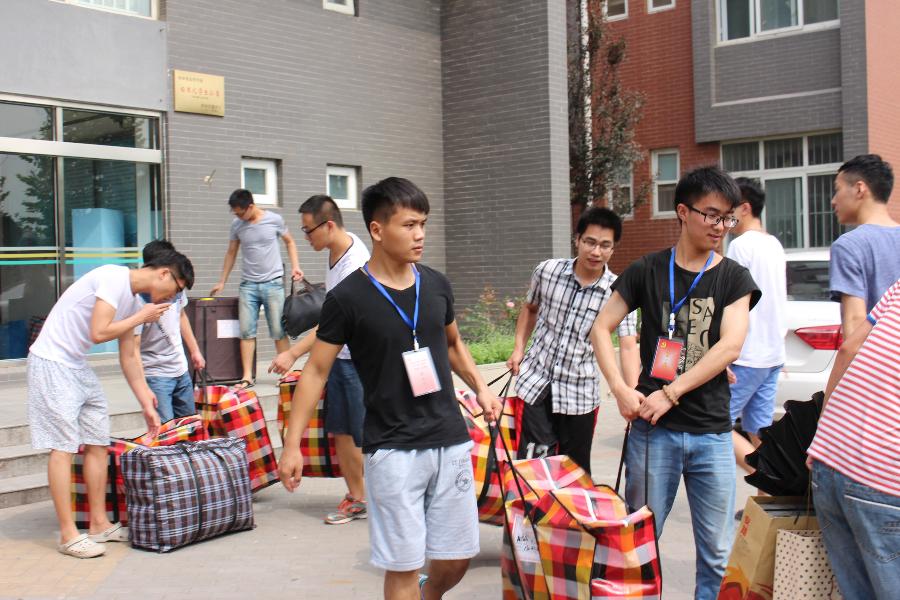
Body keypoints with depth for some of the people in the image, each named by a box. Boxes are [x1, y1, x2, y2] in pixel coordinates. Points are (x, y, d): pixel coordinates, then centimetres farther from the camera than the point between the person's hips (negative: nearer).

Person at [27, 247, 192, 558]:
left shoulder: (134, 300, 9)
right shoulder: (113, 278, -18)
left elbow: (128, 358, 16)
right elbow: (98, 333, -26)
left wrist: (147, 404, 16)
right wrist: (141, 317, -12)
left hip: (77, 366, 10)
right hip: (50, 363, -9)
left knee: (98, 442, 8)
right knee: (63, 446, -8)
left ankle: (99, 524, 16)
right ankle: (68, 535, -3)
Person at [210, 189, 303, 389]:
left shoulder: (274, 220, -4)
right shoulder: (236, 225, 4)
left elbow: (289, 242, 10)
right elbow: (231, 253, 15)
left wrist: (295, 266, -4)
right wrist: (222, 282, 15)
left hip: (273, 283, -2)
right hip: (248, 284, 3)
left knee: (278, 331, -1)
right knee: (246, 331, -2)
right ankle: (247, 376, 2)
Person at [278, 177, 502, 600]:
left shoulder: (436, 284, 5)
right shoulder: (348, 298, -9)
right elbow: (316, 370, -5)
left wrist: (480, 387, 8)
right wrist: (292, 445, -9)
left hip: (451, 442, 5)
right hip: (393, 451, -4)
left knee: (456, 559, 11)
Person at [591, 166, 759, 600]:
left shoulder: (734, 278, 4)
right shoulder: (647, 271, 4)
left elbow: (730, 347, -8)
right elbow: (601, 328, 5)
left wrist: (670, 394, -15)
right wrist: (621, 390, -9)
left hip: (711, 433, 1)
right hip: (652, 429, 0)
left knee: (717, 551, 6)